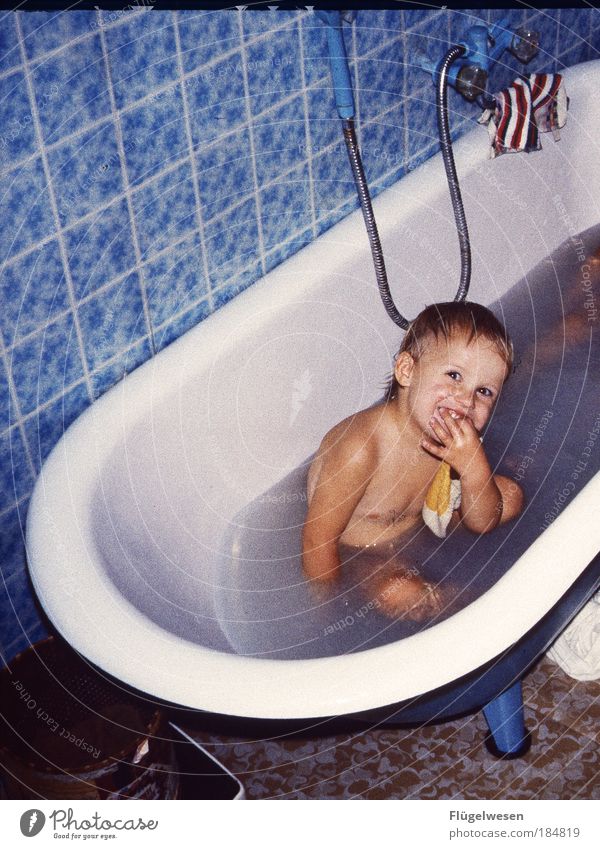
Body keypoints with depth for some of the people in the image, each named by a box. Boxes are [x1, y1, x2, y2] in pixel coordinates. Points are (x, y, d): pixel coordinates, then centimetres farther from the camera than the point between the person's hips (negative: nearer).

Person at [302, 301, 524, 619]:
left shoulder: (458, 441, -17)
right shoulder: (361, 449, -39)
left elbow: (482, 522, -11)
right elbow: (319, 536, -29)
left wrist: (475, 467, -31)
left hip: (422, 521, 7)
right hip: (354, 551, -6)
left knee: (510, 496, 3)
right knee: (402, 594, -34)